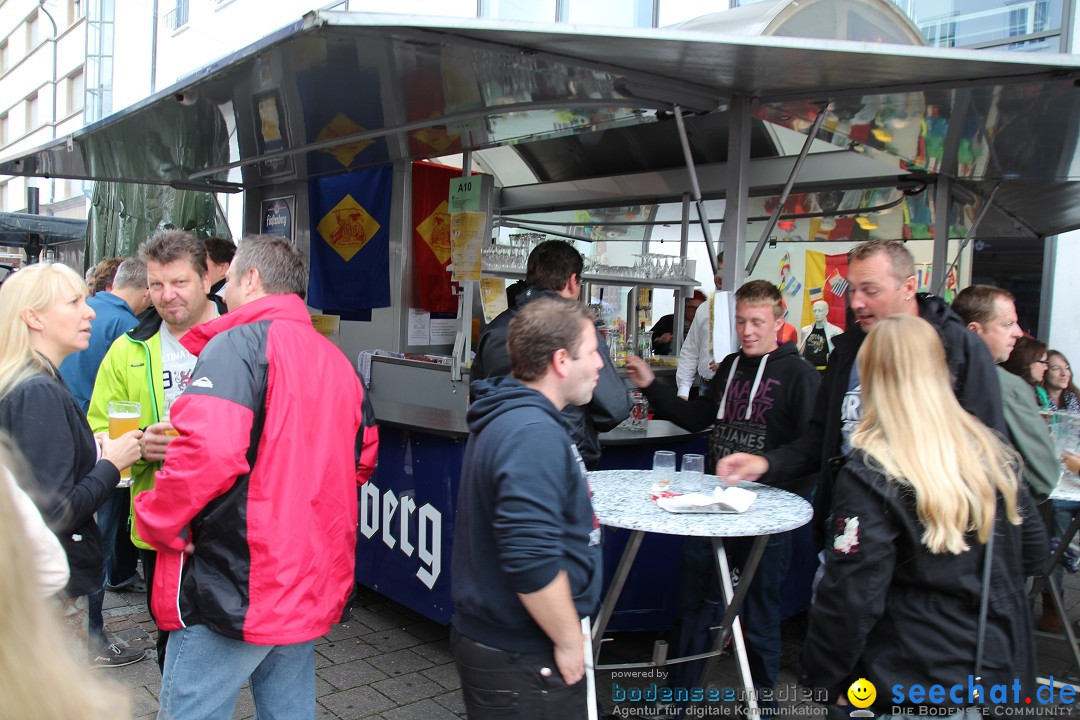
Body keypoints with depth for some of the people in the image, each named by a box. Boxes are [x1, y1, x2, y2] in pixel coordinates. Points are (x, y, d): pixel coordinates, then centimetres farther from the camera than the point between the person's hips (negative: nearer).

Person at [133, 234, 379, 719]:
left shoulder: (239, 343, -13)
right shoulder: (336, 360, 11)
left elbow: (208, 450, -28)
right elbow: (364, 457, 20)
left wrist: (156, 519, -12)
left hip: (232, 591, -8)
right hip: (313, 588, 8)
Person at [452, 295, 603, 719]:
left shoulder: (506, 415, 7)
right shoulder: (534, 434, -25)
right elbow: (531, 560, -31)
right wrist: (569, 642, -17)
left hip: (492, 635, 9)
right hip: (520, 657, -9)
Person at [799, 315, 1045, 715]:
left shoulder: (870, 475, -21)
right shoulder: (993, 453, -2)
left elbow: (851, 595, -20)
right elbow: (1032, 551, 11)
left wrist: (819, 677, -8)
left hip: (913, 687, -6)